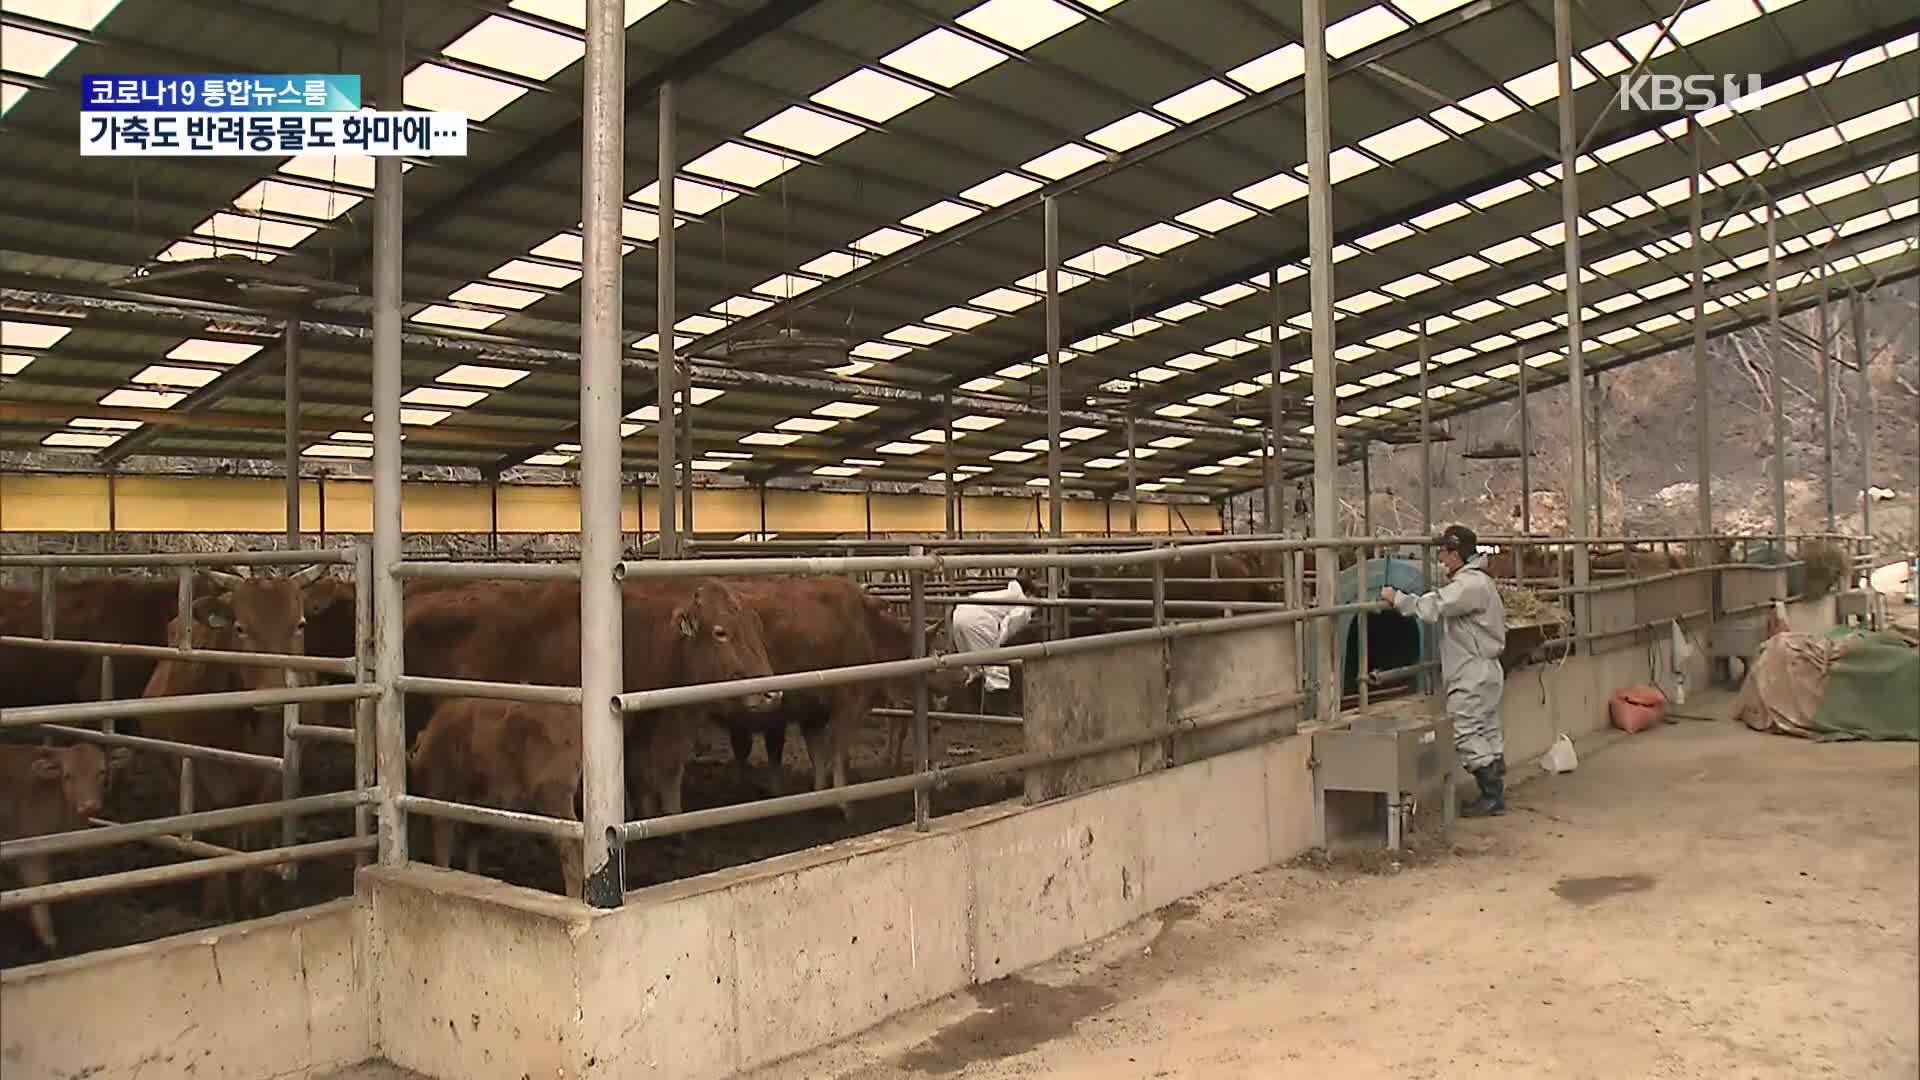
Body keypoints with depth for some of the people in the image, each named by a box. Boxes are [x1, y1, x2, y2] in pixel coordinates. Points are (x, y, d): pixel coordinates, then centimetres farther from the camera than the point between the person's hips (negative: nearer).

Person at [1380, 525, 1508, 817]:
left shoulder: (1469, 584, -19)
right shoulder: (1476, 581, 16)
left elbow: (1431, 607, -27)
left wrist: (1396, 598, -18)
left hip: (1472, 677, -11)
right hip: (1482, 672, 11)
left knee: (1468, 735, -6)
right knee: (1488, 734, 13)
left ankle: (1492, 796, 0)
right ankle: (1495, 795, 19)